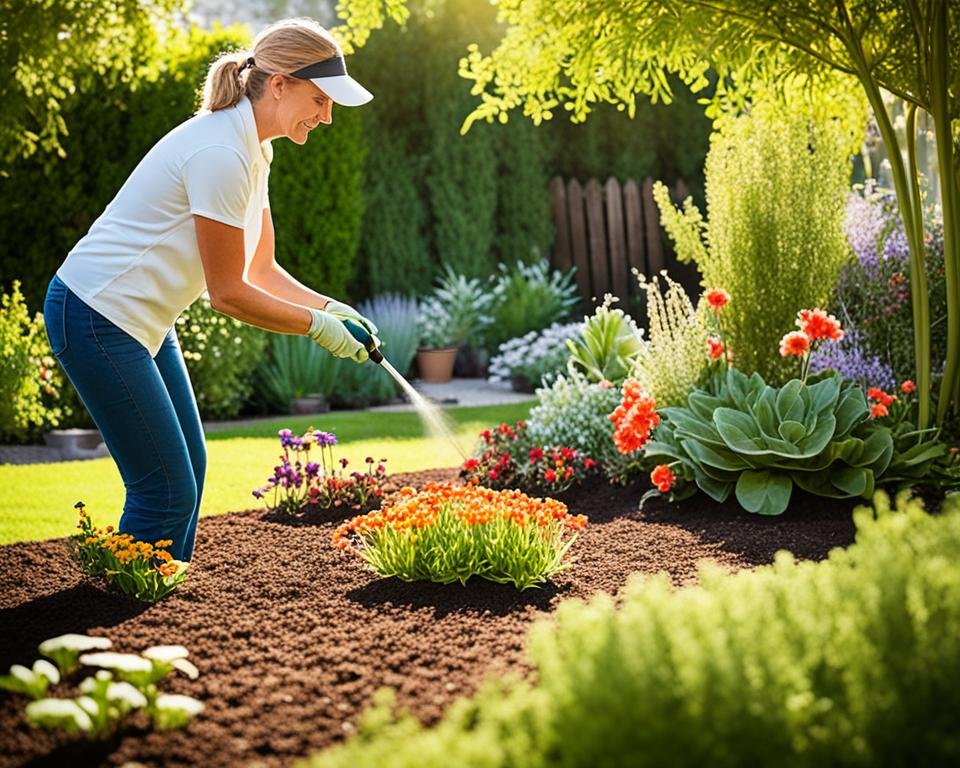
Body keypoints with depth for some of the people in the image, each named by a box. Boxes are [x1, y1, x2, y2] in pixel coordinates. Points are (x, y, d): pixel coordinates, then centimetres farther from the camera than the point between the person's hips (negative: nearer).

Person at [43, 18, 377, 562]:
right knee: (166, 489, -7)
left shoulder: (254, 149, 7)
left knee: (189, 469, 12)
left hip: (142, 320, 10)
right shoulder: (220, 154, -23)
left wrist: (333, 308, -1)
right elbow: (228, 294, -19)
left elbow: (261, 271, 13)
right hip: (98, 317, -10)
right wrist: (318, 326, -10)